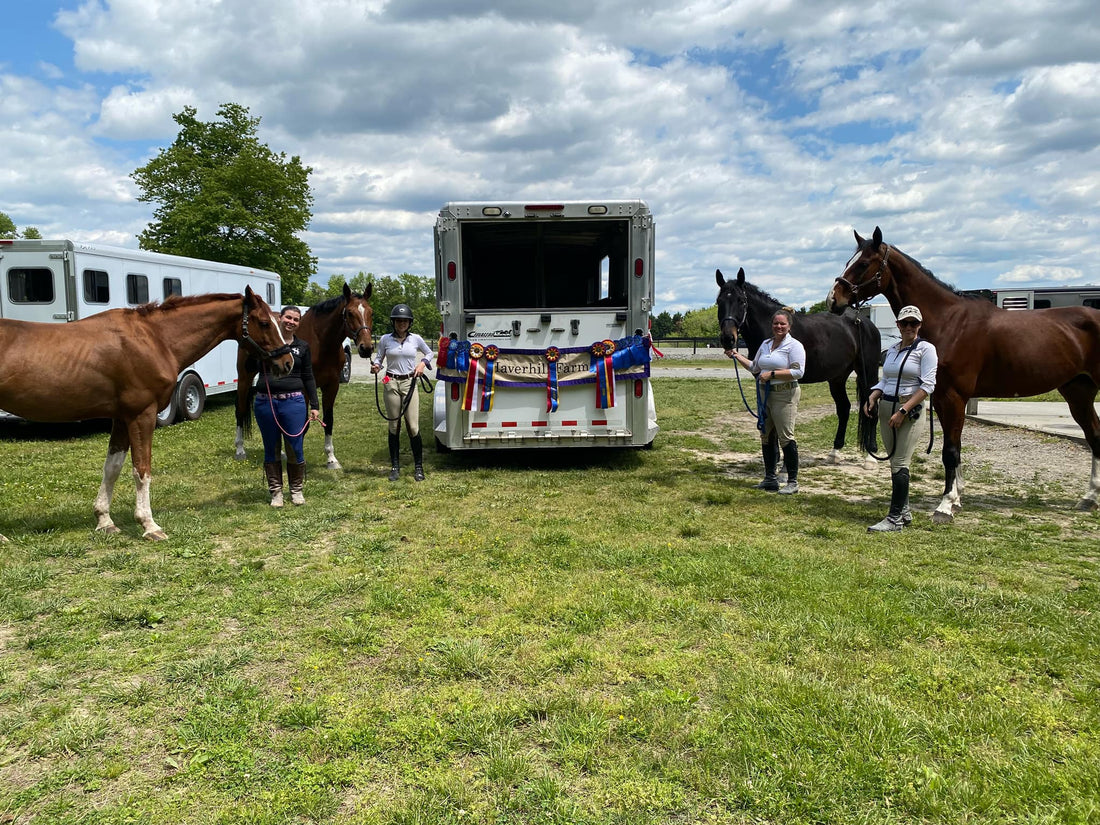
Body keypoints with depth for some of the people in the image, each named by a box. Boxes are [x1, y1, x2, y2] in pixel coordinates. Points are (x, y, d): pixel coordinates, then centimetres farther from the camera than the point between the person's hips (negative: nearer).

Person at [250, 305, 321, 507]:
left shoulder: (302, 347, 6)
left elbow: (308, 378, 8)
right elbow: (251, 368, -4)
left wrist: (314, 405, 2)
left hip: (293, 402, 0)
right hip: (265, 402, 0)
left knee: (295, 448, 3)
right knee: (271, 449, 9)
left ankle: (296, 490, 20)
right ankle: (276, 491, 20)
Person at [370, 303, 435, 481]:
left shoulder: (416, 339, 2)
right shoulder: (386, 339, 1)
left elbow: (430, 354, 16)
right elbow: (378, 358, 10)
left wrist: (423, 363, -2)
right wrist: (375, 366, -12)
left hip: (409, 383, 0)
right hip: (391, 384, 1)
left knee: (413, 426, -4)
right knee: (394, 426, 6)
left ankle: (418, 467, 8)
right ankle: (395, 467, 17)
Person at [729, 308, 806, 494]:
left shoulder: (794, 346, -8)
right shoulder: (765, 344, 14)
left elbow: (798, 372, -18)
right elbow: (754, 367, 25)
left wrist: (772, 374, -20)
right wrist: (738, 356, 14)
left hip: (785, 396, -8)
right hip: (765, 394, 8)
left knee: (786, 436, -9)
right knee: (766, 436, 12)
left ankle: (793, 482, -1)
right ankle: (770, 478, 22)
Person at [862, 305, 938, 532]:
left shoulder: (926, 349, -6)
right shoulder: (891, 350, 14)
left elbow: (927, 385, -13)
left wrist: (903, 411, -20)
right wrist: (872, 398, -1)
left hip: (910, 409, -7)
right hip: (885, 408, 7)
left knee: (899, 463, -10)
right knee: (894, 461, 11)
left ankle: (895, 519, -8)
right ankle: (904, 511, 23)